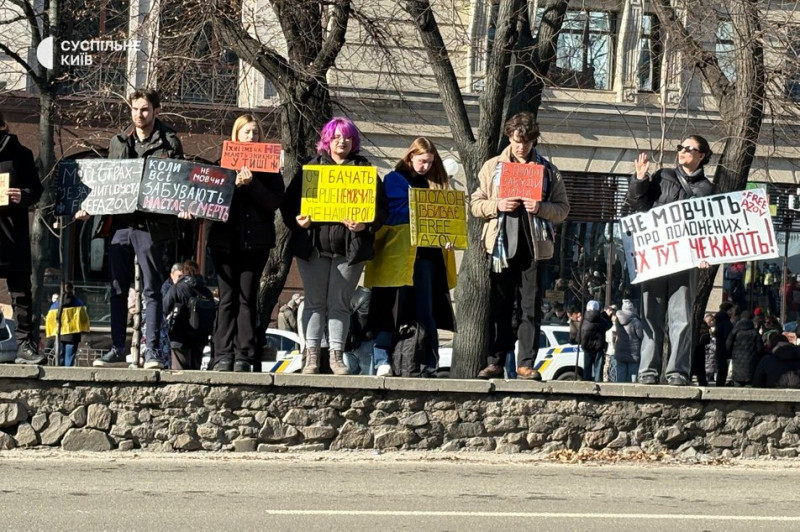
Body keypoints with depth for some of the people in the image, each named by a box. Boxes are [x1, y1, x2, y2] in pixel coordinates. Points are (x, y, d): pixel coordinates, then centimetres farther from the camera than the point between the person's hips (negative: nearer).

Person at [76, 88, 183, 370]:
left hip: (151, 224, -5)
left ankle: (153, 350, -3)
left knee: (151, 289, -4)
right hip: (120, 222, 5)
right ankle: (118, 350, 11)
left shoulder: (169, 143, 2)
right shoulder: (118, 142, 16)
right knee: (118, 289, 6)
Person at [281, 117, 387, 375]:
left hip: (350, 247, 0)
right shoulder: (311, 167, 10)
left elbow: (381, 207, 3)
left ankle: (336, 355, 8)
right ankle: (311, 356, 4)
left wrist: (365, 224, -15)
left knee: (339, 303, 3)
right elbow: (290, 201, 7)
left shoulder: (364, 170, 8)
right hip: (313, 245, 1)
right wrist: (297, 219, -13)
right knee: (314, 302, 2)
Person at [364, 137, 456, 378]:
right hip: (398, 253, -4)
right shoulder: (393, 180, 3)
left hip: (427, 253, 4)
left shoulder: (434, 183, 17)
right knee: (391, 309, -4)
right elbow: (389, 214, -8)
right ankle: (382, 361, -4)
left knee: (425, 310, 3)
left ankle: (429, 362, 3)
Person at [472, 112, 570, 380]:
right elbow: (475, 204, 8)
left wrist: (541, 208, -12)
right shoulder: (492, 167, 11)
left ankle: (526, 364, -1)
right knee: (500, 307, 3)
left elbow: (563, 209, 7)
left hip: (534, 247, 0)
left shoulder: (548, 171, 9)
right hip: (502, 246, 1)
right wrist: (497, 205, -11)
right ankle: (495, 362, 7)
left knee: (531, 308, -2)